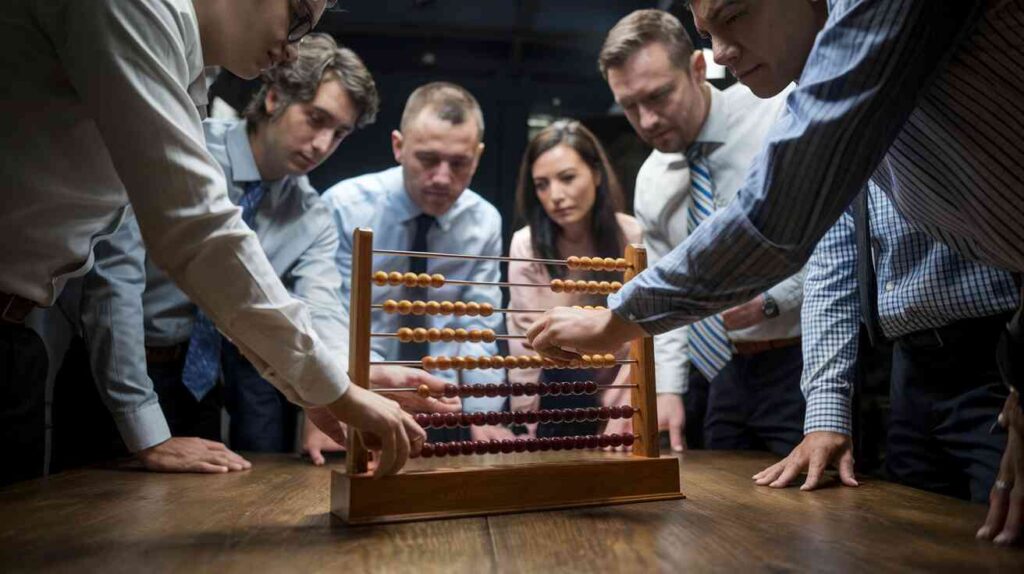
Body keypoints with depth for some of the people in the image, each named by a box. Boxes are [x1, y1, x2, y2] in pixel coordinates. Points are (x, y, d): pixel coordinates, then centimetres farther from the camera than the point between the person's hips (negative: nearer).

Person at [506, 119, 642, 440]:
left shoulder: (634, 238, -16)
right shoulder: (526, 246, -12)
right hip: (559, 398, 1)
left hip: (623, 389, -1)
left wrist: (619, 421, -18)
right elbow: (525, 340, -11)